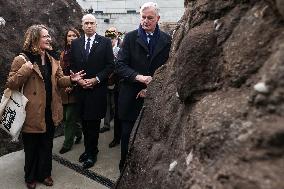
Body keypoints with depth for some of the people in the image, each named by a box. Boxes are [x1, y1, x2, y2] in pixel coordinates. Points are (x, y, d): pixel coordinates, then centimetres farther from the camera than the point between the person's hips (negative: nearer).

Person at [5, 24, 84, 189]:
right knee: (31, 147, 12)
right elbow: (10, 84, -13)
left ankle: (45, 173, 36)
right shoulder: (22, 60, -11)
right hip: (33, 113, -5)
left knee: (47, 145, 18)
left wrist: (71, 79, -10)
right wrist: (25, 70, -29)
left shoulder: (52, 60, 9)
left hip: (49, 112, 6)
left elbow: (59, 80, 10)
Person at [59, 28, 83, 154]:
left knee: (70, 117, -2)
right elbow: (61, 72, 14)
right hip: (65, 90, 6)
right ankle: (78, 133, 37)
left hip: (75, 90, -5)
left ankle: (68, 143, 14)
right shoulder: (63, 54, 11)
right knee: (67, 117, 12)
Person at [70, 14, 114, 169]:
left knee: (93, 122, 3)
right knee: (84, 122, 11)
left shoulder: (105, 42, -2)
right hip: (80, 89, 4)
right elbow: (72, 66, 11)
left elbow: (110, 65, -5)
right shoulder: (75, 43, 9)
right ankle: (89, 149, 28)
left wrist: (96, 79, -13)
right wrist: (78, 80, -6)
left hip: (98, 89, -3)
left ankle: (91, 153, 18)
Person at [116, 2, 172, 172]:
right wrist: (139, 77, -20)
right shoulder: (130, 37, 1)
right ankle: (125, 167, 30)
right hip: (131, 96, 0)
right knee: (127, 135, 10)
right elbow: (121, 65, -5)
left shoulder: (167, 40, 2)